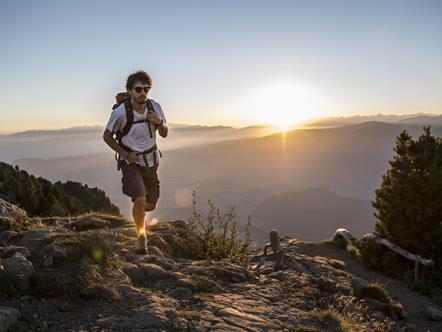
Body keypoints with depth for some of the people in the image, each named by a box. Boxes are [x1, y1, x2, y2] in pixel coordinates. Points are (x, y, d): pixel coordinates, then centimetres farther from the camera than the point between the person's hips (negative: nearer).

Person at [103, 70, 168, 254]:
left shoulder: (155, 107, -8)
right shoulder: (121, 112, -19)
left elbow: (164, 134, 4)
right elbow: (107, 136, -5)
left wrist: (159, 123, -18)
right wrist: (125, 154, -13)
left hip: (150, 161, 4)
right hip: (131, 161, -4)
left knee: (151, 204, 10)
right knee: (140, 199, -20)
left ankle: (139, 215, 47)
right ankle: (141, 236, 5)